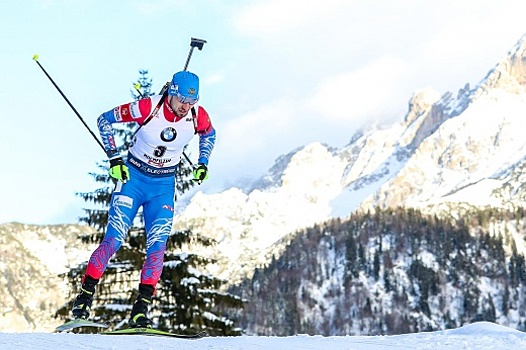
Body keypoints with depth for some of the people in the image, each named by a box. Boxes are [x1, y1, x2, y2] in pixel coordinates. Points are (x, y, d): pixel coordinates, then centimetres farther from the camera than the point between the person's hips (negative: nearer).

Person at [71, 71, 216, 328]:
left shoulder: (198, 116, -12)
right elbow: (104, 120, -9)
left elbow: (209, 134, 14)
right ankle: (84, 297, 2)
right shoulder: (147, 108, -22)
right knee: (113, 240, -10)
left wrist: (202, 163, 2)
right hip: (133, 176, -3)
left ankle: (141, 309, -5)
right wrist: (114, 158, -12)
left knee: (157, 246, -9)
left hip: (164, 186, 3)